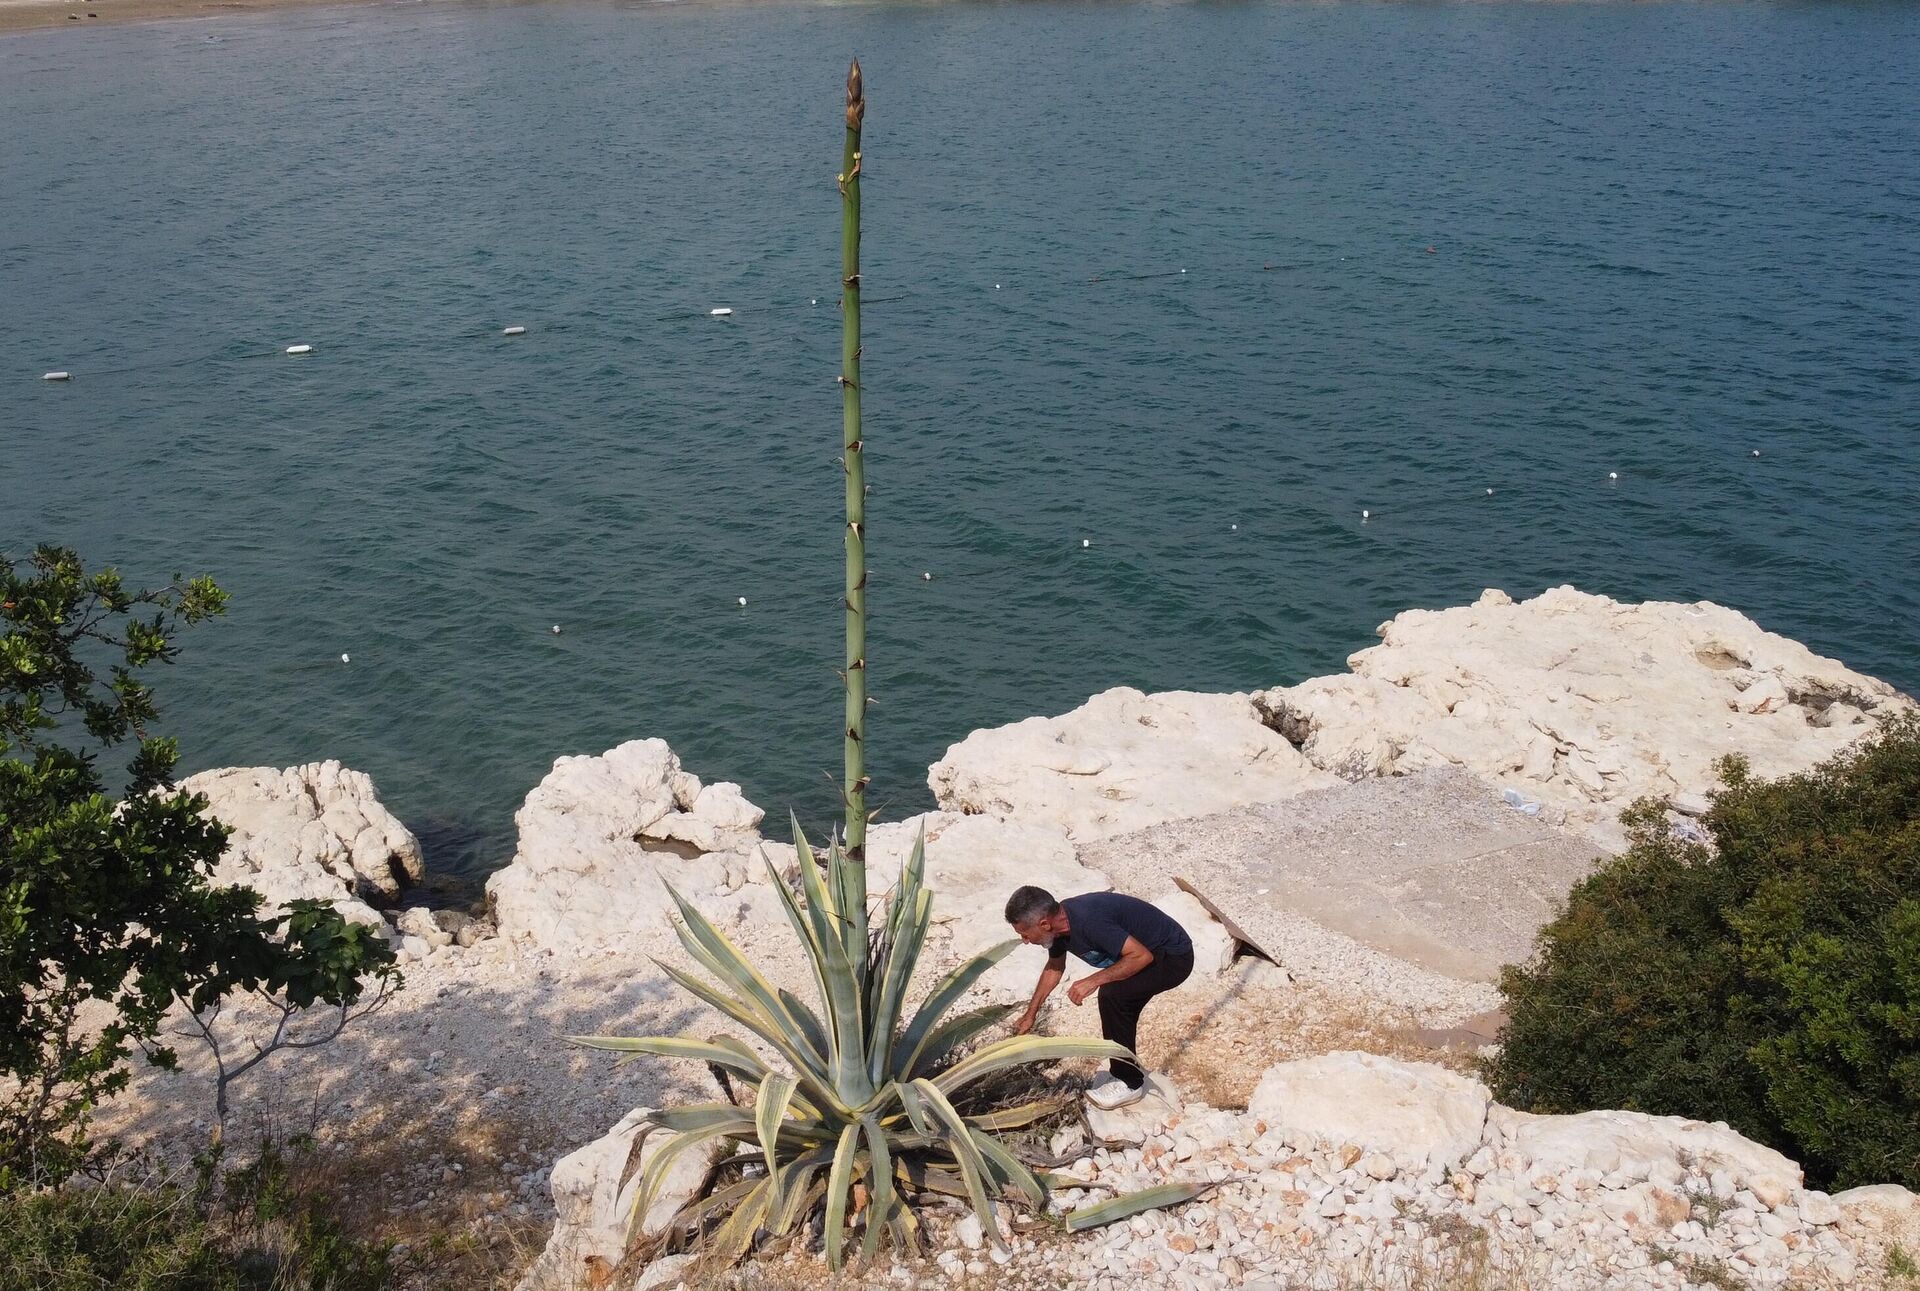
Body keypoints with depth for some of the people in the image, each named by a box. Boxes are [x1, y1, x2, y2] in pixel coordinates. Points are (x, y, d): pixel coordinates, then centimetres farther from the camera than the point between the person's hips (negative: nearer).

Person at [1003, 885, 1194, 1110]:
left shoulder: (1088, 921, -33)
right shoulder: (1058, 921, -4)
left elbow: (1142, 956, -30)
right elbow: (1054, 967, 16)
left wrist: (1094, 980, -27)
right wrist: (1031, 1014, 20)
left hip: (1174, 956, -9)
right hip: (1155, 951, 9)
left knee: (1113, 996, -21)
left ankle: (1129, 1083, -7)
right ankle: (1124, 1070, 30)